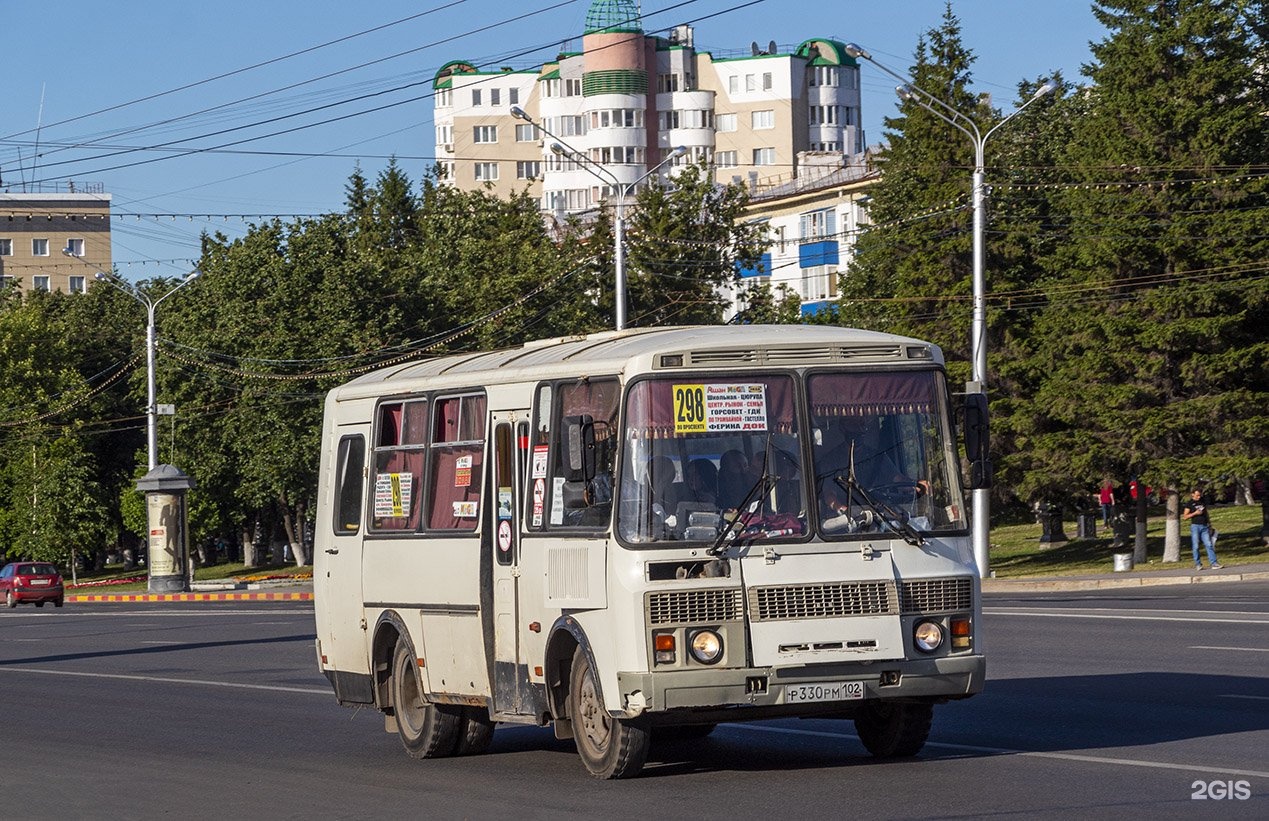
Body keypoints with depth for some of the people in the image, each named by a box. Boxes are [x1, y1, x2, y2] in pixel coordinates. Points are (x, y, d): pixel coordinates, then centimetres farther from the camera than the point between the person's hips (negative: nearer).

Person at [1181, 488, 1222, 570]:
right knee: (1196, 546, -2)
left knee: (1209, 545, -4)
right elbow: (1185, 516, -2)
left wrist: (1209, 523, 17)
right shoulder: (1189, 504, 2)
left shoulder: (1203, 502, 16)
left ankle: (1214, 563, -9)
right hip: (1195, 526, -4)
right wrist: (1195, 513, -14)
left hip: (1204, 526, 4)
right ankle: (1197, 564, 6)